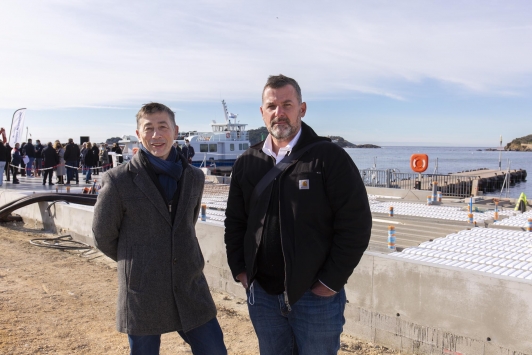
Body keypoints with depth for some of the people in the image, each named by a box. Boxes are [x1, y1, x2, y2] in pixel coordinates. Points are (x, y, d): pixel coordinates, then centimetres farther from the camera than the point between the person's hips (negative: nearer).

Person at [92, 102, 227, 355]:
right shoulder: (118, 181, -10)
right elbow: (103, 237, 1)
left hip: (191, 290, 4)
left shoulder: (194, 178, 4)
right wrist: (136, 262, 10)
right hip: (141, 295, -3)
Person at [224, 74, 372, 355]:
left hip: (316, 296, -4)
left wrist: (331, 282, -11)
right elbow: (234, 221, 13)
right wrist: (239, 270, 5)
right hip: (261, 294, 4)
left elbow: (355, 224, -11)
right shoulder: (247, 163, 6)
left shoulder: (329, 157, -9)